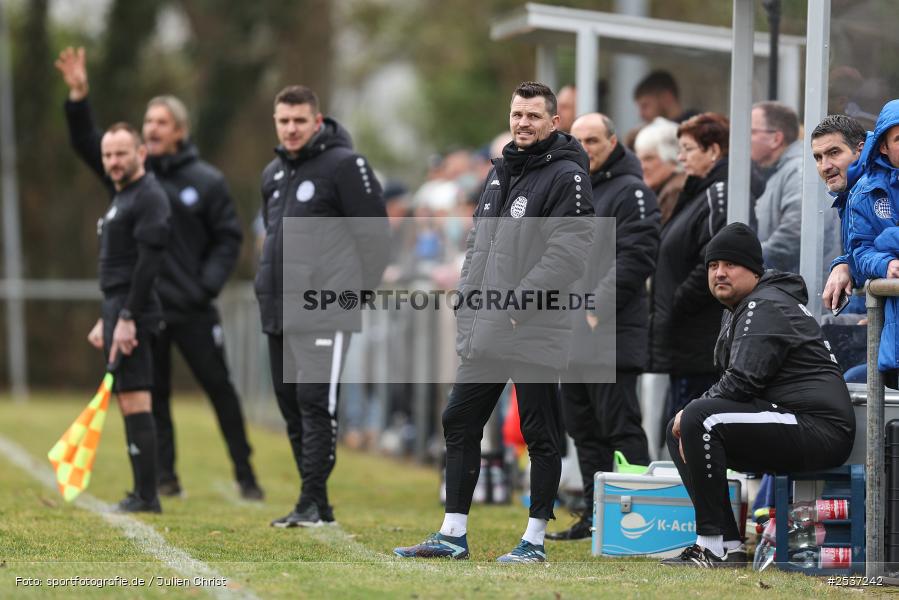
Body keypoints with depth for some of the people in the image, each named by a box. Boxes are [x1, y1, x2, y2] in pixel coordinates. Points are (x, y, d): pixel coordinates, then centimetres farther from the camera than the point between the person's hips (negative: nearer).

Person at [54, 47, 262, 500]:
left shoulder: (206, 181, -1)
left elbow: (229, 237, 1)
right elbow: (87, 143, -5)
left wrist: (210, 282, -12)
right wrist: (78, 96, -19)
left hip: (193, 309, -2)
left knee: (219, 389, 1)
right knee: (152, 396, 5)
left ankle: (245, 475, 9)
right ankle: (164, 477, 13)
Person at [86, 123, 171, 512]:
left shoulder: (149, 199, -11)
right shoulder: (120, 199, 21)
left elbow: (148, 262, -19)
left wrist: (127, 318, -23)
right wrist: (105, 319, 24)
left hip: (134, 313, -10)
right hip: (118, 310, 10)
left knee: (135, 400, -12)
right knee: (127, 401, 10)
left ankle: (146, 496, -12)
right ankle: (141, 493, 12)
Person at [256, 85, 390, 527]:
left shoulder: (344, 165, -7)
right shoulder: (272, 174, 18)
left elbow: (375, 232, -9)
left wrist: (359, 292, -8)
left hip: (325, 312, -8)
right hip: (279, 311, 8)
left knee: (315, 401, -12)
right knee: (289, 403, 8)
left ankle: (312, 501, -10)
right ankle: (316, 506, 14)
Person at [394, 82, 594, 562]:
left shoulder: (565, 176, -10)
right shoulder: (500, 173, 16)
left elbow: (569, 252, -18)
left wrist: (518, 304, -20)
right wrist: (468, 302, 12)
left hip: (534, 336, -8)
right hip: (483, 334, 8)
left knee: (540, 436, 1)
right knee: (459, 423, 9)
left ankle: (534, 540, 7)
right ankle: (453, 535, 15)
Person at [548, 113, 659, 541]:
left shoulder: (630, 192, -7)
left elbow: (636, 257, -17)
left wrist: (600, 307, -20)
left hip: (611, 334, -9)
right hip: (571, 336, 9)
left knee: (618, 427, -9)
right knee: (582, 426, 11)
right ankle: (596, 515, 17)